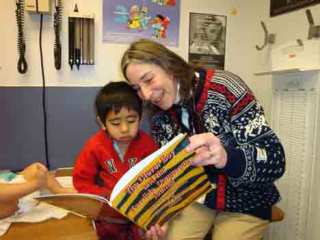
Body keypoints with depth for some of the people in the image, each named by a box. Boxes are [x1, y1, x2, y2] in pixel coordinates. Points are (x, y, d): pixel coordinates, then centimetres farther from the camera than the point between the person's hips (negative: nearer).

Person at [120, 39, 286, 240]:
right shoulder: (160, 116, -7)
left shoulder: (225, 89, -23)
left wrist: (226, 158, -44)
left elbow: (275, 160, -25)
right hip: (195, 197, 3)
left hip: (244, 201, -3)